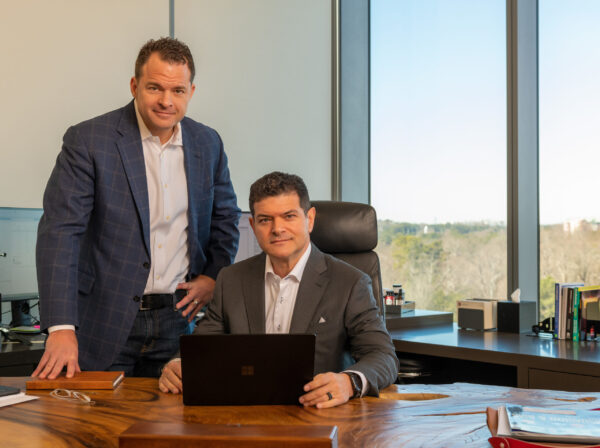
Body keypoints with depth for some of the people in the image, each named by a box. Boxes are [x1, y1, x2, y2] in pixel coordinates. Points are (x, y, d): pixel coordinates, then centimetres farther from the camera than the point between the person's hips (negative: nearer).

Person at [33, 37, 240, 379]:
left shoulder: (208, 144, 5)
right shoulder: (87, 140, -9)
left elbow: (226, 217, 20)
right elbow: (60, 230, -15)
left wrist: (214, 276, 3)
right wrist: (61, 328, -24)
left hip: (178, 319, 3)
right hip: (104, 323, -3)